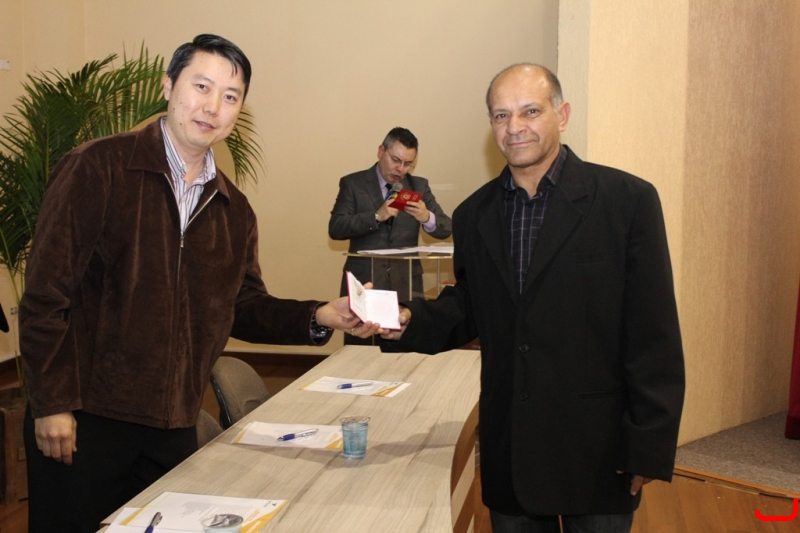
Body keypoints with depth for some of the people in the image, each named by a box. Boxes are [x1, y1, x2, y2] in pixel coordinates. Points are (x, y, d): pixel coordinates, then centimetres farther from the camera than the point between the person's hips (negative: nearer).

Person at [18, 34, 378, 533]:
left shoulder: (234, 209, 9)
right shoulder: (98, 168, -9)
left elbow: (245, 305, 10)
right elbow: (48, 290, -11)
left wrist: (318, 317, -7)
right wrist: (52, 403, -13)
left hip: (175, 427, 5)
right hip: (84, 420, -5)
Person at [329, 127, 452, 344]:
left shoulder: (419, 186, 10)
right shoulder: (353, 183, 2)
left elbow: (446, 229, 3)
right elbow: (335, 229, -9)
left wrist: (427, 217, -20)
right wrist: (376, 216, -21)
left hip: (406, 285, 2)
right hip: (363, 284, -2)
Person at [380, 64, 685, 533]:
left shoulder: (627, 200, -9)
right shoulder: (474, 214, 5)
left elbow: (654, 336, -10)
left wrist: (648, 449, -11)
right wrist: (408, 321, -9)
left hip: (597, 449, -3)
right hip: (508, 451, 4)